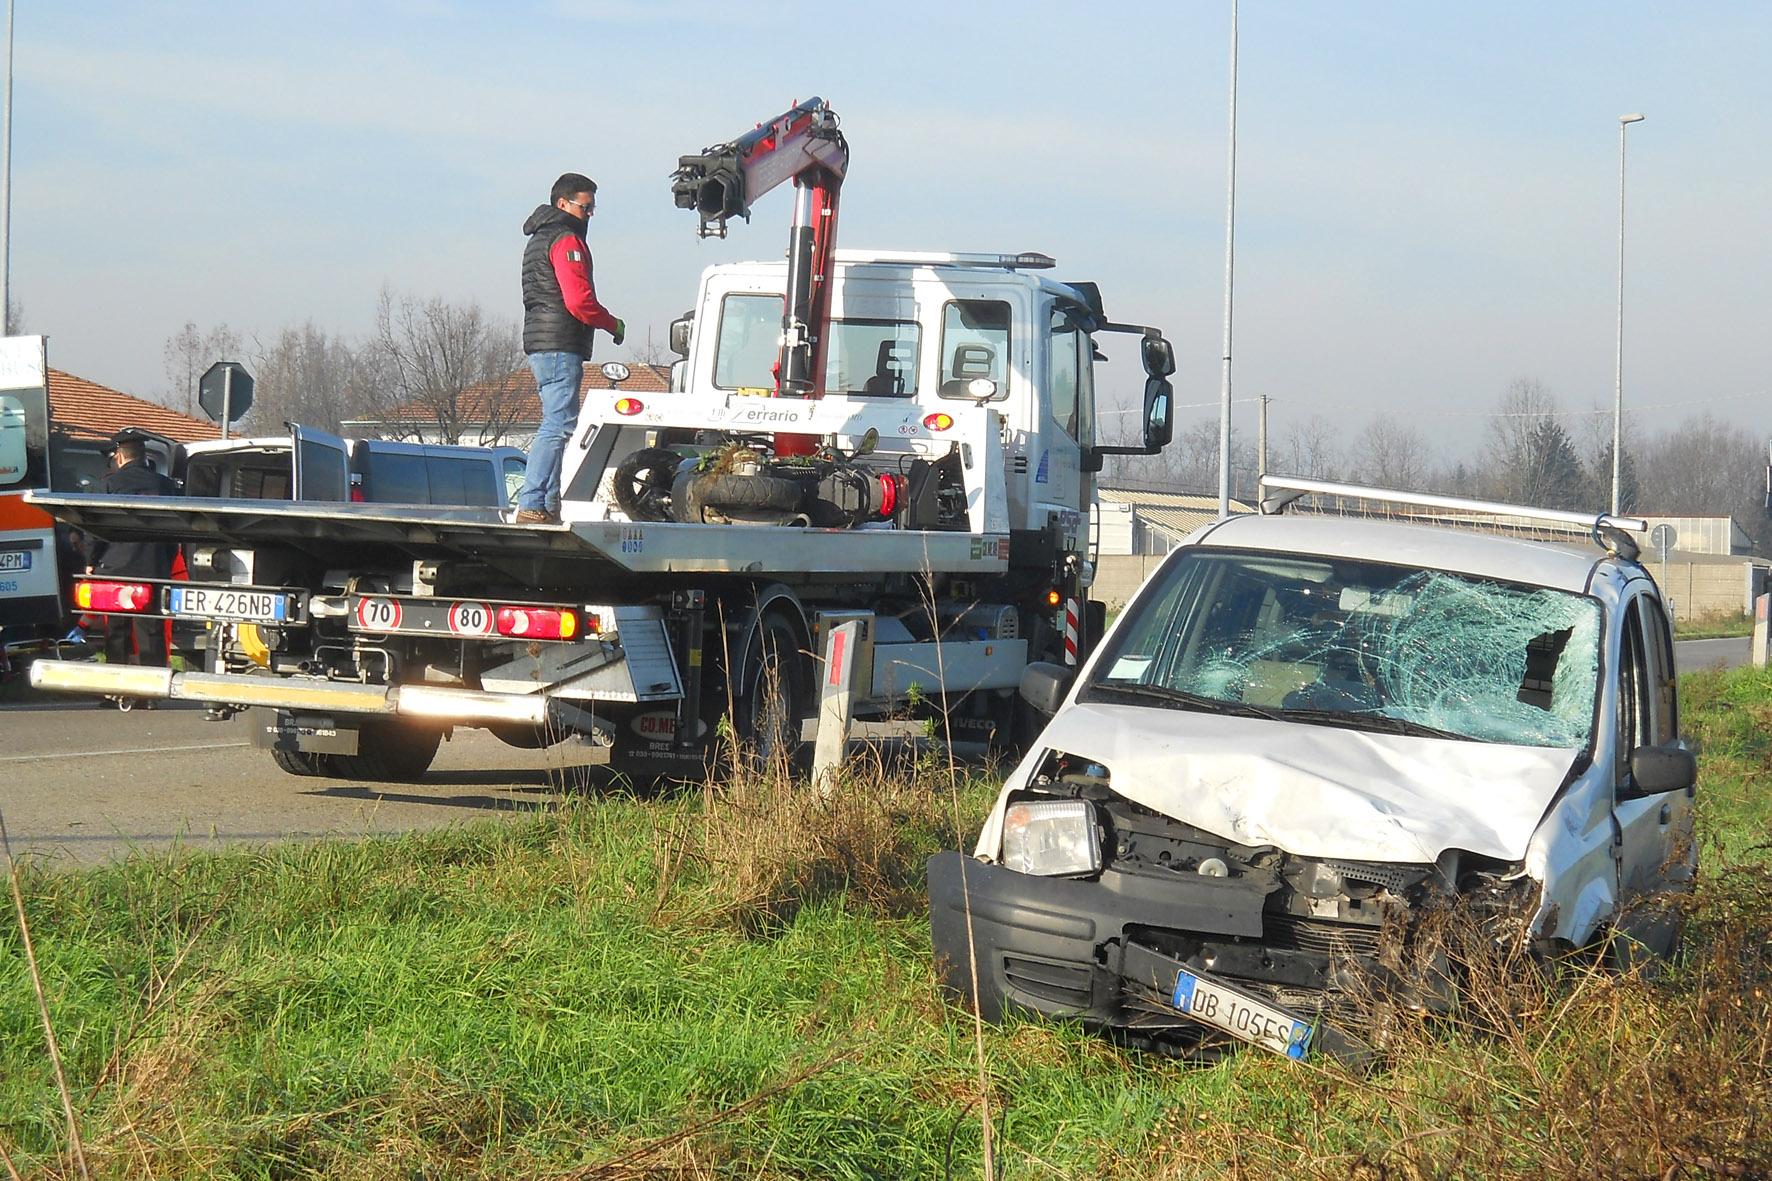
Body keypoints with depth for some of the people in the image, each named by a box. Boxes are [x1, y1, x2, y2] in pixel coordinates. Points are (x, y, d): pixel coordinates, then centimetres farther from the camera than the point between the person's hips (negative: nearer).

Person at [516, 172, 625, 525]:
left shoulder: (540, 239, 24)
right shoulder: (566, 240, -9)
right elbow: (579, 301, -18)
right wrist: (614, 324, -3)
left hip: (541, 345, 11)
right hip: (560, 346, -11)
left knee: (558, 425, 14)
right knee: (559, 426, -13)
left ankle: (550, 505, 13)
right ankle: (531, 507, -18)